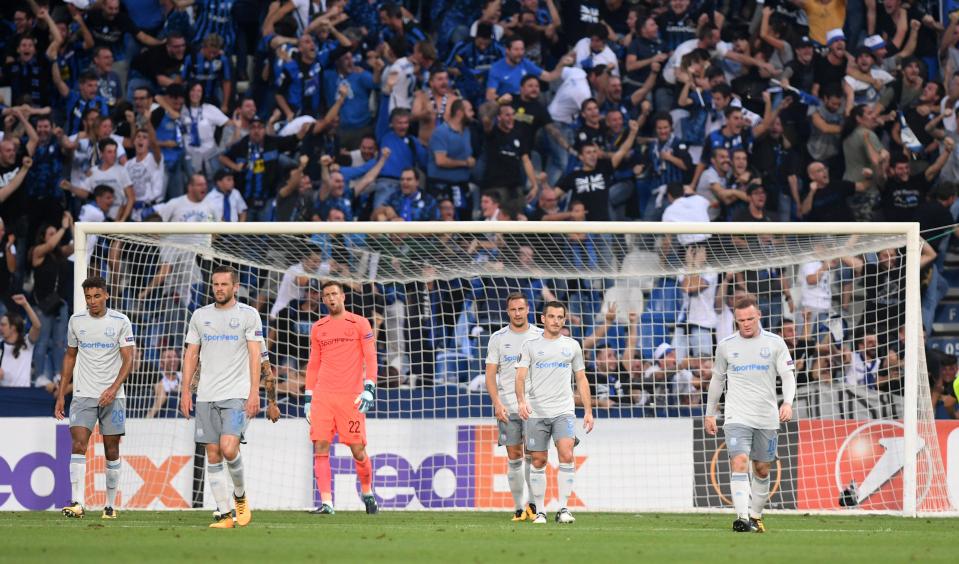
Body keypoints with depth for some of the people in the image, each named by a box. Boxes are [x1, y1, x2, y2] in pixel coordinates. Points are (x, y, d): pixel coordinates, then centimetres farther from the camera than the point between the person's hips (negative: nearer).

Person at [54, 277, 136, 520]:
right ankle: (77, 504, -22)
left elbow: (128, 360, -5)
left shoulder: (120, 321, -2)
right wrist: (61, 395, 14)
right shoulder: (76, 321, 7)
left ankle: (110, 506, 13)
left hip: (112, 396, -1)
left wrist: (114, 388, -20)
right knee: (78, 444, -15)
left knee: (112, 451, 3)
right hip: (83, 395, 1)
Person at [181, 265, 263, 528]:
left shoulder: (248, 315, 1)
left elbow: (255, 355, -3)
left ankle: (240, 495, 7)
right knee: (213, 455, 1)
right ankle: (223, 514, 5)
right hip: (206, 396, 4)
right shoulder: (200, 316, 11)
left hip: (237, 394, -4)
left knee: (228, 448, -19)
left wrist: (254, 393, -11)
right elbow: (191, 354, 13)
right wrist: (185, 391, 6)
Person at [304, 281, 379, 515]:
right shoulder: (318, 328, 15)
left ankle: (367, 493, 23)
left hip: (351, 397, -3)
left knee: (358, 450, -1)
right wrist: (308, 398, 15)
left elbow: (370, 358, 0)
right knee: (320, 448, -8)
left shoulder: (359, 324, 4)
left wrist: (369, 388, -12)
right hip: (322, 396, 3)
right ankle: (326, 503, -8)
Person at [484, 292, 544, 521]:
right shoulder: (498, 338, 5)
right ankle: (519, 508, 5)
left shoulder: (540, 336, 5)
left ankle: (532, 503, 5)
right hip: (507, 406, 0)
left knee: (533, 455, -7)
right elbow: (490, 374, 3)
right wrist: (497, 403, -9)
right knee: (514, 456, 0)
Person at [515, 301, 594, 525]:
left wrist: (588, 411, 9)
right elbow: (521, 376, -3)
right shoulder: (530, 345, 6)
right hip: (536, 412, 0)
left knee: (566, 456, -17)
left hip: (564, 411, 0)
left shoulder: (572, 346, 11)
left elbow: (581, 380, 16)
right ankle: (539, 511, 11)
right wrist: (521, 401, -21)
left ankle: (563, 509, -14)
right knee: (538, 461, 2)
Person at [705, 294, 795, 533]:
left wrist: (787, 402, -18)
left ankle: (755, 516, 27)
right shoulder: (726, 345, 5)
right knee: (739, 462, -19)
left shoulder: (775, 343, 2)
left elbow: (788, 376, 0)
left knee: (762, 469, 9)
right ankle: (742, 517, -28)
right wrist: (710, 413, 18)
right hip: (737, 415, -1)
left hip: (767, 418, 1)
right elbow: (717, 379, 16)